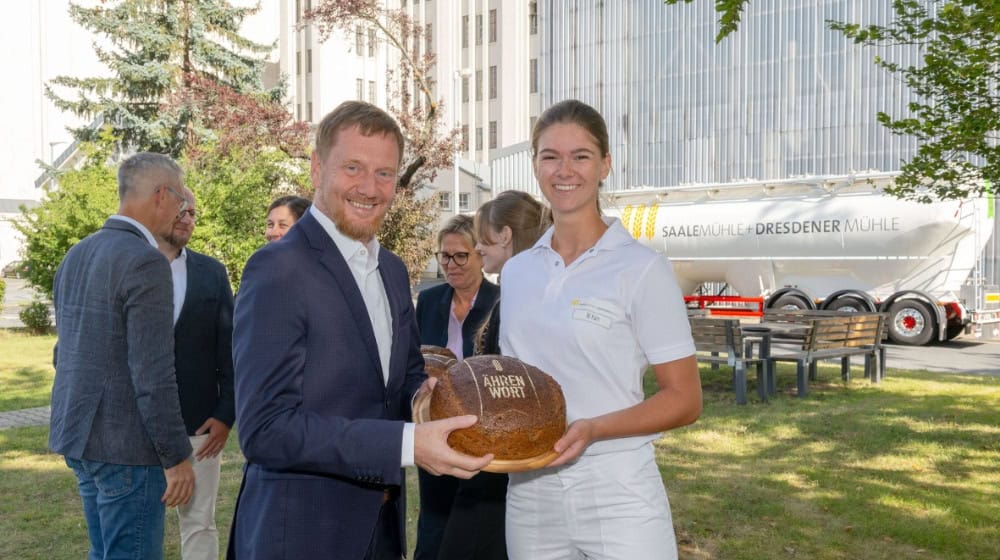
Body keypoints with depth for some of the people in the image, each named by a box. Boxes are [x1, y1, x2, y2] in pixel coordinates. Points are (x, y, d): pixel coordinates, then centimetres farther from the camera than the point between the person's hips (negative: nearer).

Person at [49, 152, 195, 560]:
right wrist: (176, 456, -14)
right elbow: (153, 373, -21)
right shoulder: (144, 262, -18)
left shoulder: (75, 255, 10)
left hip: (78, 436, 9)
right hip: (126, 446, -9)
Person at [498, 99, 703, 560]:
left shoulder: (641, 268, -8)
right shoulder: (516, 270, 7)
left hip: (617, 493, -4)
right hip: (529, 494, 5)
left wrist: (592, 429, -21)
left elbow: (684, 400, -8)